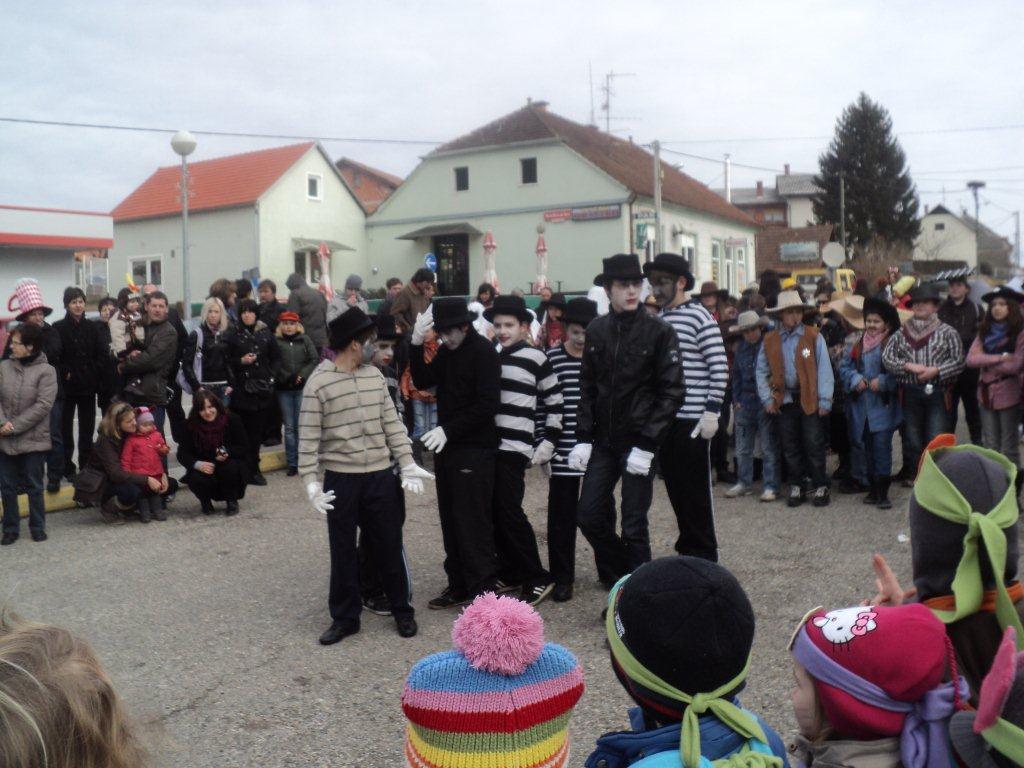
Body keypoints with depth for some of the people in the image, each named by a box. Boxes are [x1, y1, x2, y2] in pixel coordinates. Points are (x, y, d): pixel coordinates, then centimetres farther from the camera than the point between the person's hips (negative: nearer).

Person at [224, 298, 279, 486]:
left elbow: (276, 359, 13)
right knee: (242, 430, -5)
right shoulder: (234, 335, 3)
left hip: (261, 388, 2)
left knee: (256, 430, 4)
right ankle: (251, 469, 2)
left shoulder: (265, 334, 8)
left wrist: (270, 376, 0)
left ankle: (253, 469, 12)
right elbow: (226, 361, 3)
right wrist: (241, 361, -13)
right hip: (241, 389, -2)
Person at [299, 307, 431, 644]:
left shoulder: (375, 376, 5)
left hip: (380, 475, 3)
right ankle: (345, 617, 23)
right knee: (342, 550, 9)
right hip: (340, 479, -3)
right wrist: (311, 480, -14)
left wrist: (407, 462, 3)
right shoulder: (319, 382, -9)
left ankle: (402, 610, 26)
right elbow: (309, 435, -9)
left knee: (389, 545, 11)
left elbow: (391, 422, 9)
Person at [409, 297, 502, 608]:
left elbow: (487, 405, -17)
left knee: (473, 522, -5)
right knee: (450, 520, 11)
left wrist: (448, 430, -19)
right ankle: (459, 585, 20)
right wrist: (417, 344, -6)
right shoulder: (447, 351, 12)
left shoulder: (484, 352, -11)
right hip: (446, 446, 8)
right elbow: (422, 382, 7)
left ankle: (483, 590, 2)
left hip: (475, 451, -8)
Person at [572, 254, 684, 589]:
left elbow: (671, 393, -10)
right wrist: (583, 438, 2)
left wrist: (646, 444, -15)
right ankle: (618, 579, 28)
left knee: (634, 526, -1)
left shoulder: (659, 332, -7)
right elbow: (587, 387, 9)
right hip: (603, 441, 4)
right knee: (589, 515, 5)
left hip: (638, 442, -4)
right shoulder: (596, 331, 5)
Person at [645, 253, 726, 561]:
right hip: (663, 419, 7)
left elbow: (720, 367, -11)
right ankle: (687, 547, 24)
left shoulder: (699, 316, -8)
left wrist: (712, 411, -15)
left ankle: (704, 554, 10)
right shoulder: (659, 319, 13)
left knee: (696, 489, 0)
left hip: (692, 419, -7)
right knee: (674, 485, 12)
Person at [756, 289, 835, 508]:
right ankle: (796, 487, 20)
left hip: (810, 400, -3)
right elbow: (761, 371, 11)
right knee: (790, 448, 9)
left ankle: (820, 487, 11)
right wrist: (766, 399, 2)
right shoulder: (770, 340, 5)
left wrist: (824, 400, -10)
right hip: (784, 400, 3)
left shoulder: (813, 337, -3)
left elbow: (824, 369, -5)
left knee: (814, 446, 0)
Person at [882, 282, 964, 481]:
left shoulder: (947, 332, 4)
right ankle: (916, 475, 21)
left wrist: (936, 370, -14)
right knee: (913, 439, 10)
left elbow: (959, 361, -2)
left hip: (937, 392, -2)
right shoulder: (901, 334, 10)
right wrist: (909, 366, -12)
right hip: (910, 393, 3)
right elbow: (886, 357, 0)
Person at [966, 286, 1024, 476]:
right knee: (990, 446, 12)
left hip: (1008, 394, -5)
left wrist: (986, 363, -5)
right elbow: (970, 359, -4)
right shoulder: (985, 331, 7)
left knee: (1009, 448, 4)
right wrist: (999, 358, -15)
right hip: (986, 392, 5)